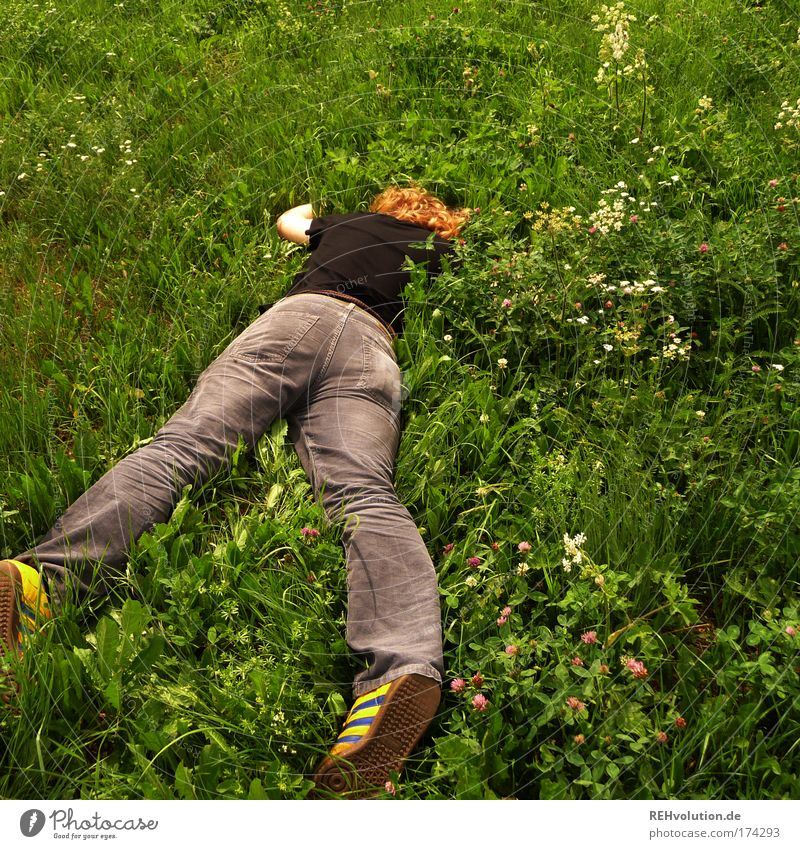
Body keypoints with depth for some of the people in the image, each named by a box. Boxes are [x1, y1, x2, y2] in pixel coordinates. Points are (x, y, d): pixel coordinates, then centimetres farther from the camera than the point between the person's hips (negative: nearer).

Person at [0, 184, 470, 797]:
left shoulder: (352, 223, 40)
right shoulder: (442, 253, 36)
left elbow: (286, 221, 59)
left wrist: (320, 206, 79)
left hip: (298, 314, 1)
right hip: (373, 347, 0)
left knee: (179, 447, -19)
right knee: (364, 494, -24)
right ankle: (406, 662, -50)